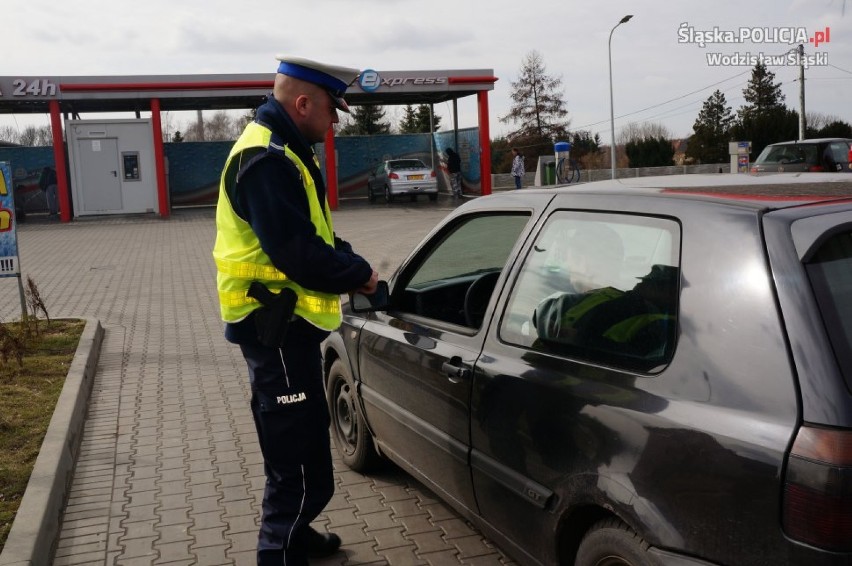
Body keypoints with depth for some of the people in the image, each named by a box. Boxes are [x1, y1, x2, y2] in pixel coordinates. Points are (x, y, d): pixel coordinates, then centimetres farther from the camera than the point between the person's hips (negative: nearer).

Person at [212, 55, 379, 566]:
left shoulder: (285, 151, 14)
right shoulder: (265, 160, -21)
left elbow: (315, 232, 17)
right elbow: (297, 253, -28)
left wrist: (350, 265, 0)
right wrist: (359, 273, -13)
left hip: (285, 323, 11)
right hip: (277, 328, -11)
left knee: (296, 451, 25)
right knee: (303, 469, -7)